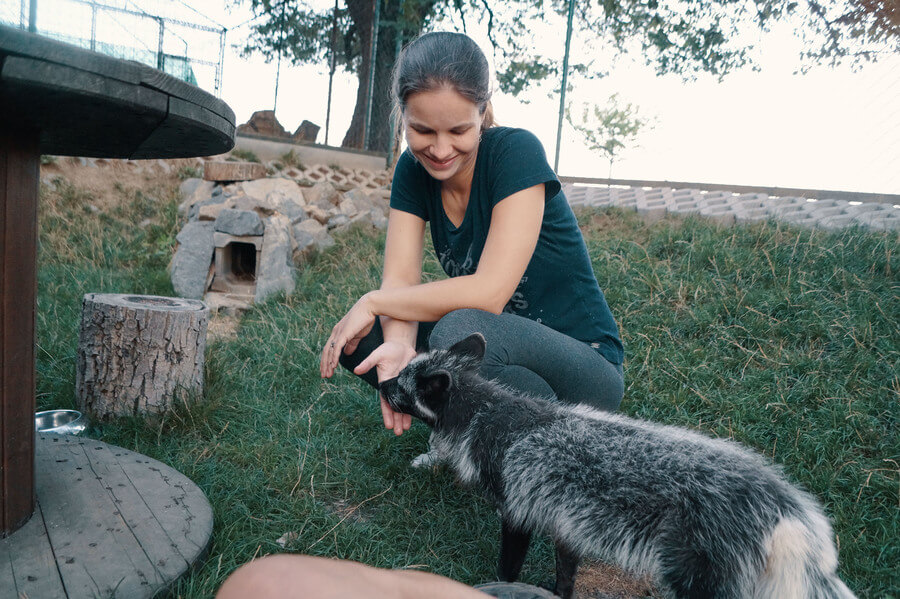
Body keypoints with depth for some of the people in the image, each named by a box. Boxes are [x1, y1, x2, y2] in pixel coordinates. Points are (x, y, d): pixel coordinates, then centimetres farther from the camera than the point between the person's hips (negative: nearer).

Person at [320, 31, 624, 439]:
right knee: (355, 339, -11)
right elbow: (400, 279, -9)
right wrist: (398, 344, -31)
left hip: (586, 366, -5)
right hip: (497, 347, 5)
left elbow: (489, 293, -27)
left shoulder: (516, 152, -20)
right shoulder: (413, 170, -1)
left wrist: (372, 302, -19)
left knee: (461, 330, -35)